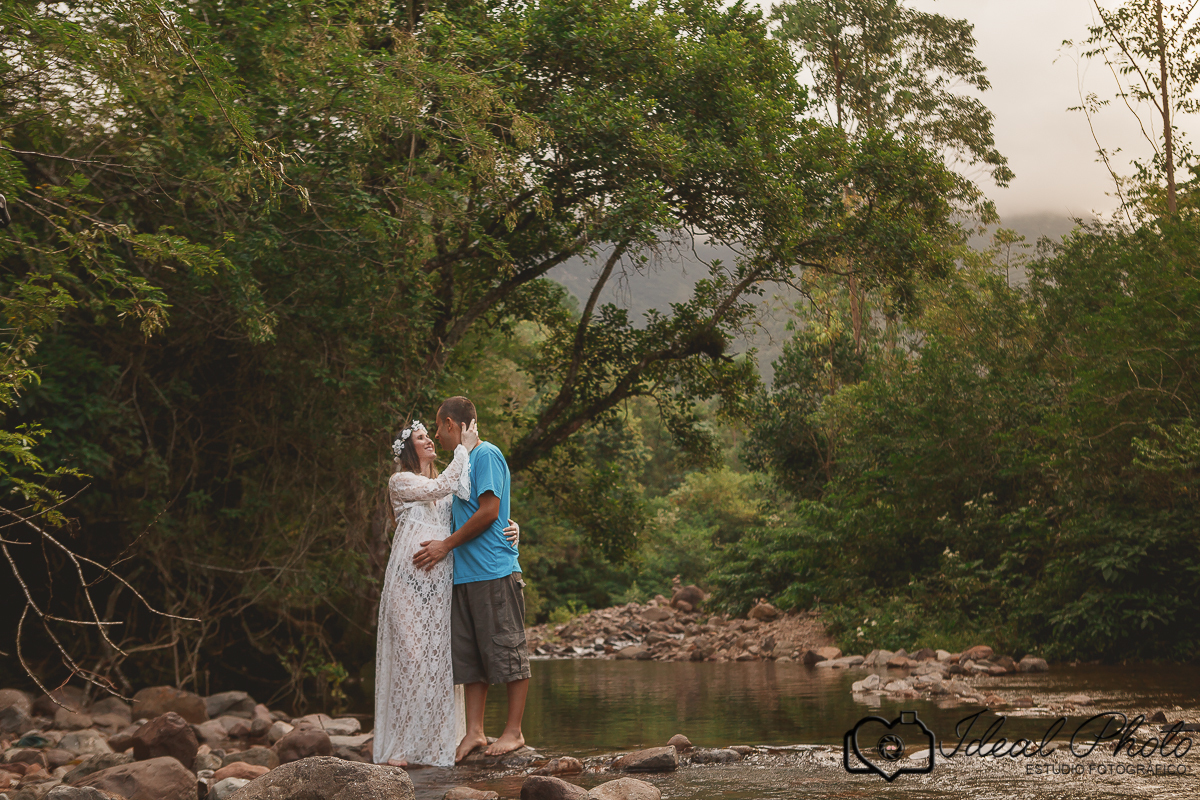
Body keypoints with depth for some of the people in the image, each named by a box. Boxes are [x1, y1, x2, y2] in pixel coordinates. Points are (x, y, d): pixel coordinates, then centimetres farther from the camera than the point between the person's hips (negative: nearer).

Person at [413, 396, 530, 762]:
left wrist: (447, 545, -10)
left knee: (507, 650, -3)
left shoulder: (486, 454, -6)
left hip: (494, 571, -9)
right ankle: (474, 732, 9)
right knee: (469, 656, 6)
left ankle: (514, 731, 2)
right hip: (464, 574, 9)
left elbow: (489, 511, -14)